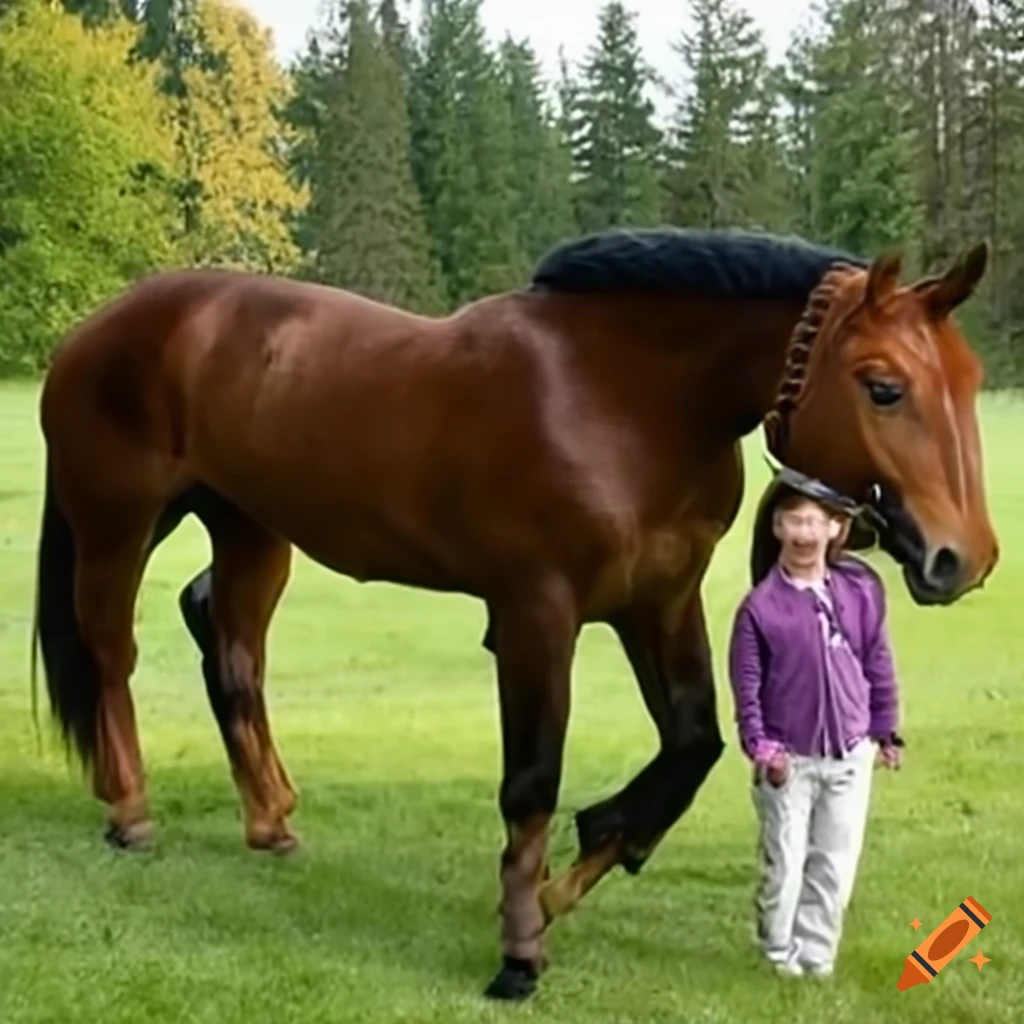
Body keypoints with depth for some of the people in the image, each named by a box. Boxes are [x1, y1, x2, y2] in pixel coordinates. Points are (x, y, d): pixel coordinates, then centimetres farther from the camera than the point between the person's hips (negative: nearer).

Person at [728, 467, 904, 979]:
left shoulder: (861, 591, -2)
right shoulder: (760, 606, -10)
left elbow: (878, 666, 7)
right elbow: (747, 686, -8)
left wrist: (886, 730, 9)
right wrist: (760, 747, -15)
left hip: (850, 755, 3)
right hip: (788, 759, -3)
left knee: (835, 864, 10)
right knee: (784, 865, 5)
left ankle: (817, 952, 25)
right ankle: (779, 952, 25)